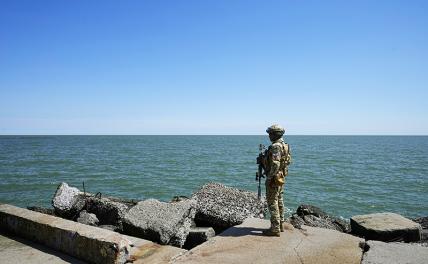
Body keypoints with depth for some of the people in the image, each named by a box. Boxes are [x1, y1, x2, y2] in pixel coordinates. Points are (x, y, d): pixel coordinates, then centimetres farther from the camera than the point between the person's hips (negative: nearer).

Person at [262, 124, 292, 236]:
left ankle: (275, 229, 1)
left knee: (272, 202, -4)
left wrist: (269, 178, -21)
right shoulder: (285, 145, 10)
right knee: (279, 201, 17)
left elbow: (275, 164, -29)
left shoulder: (275, 146, -21)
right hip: (281, 177, 10)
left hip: (275, 178, -10)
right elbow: (288, 161, 17)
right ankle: (280, 225, 27)